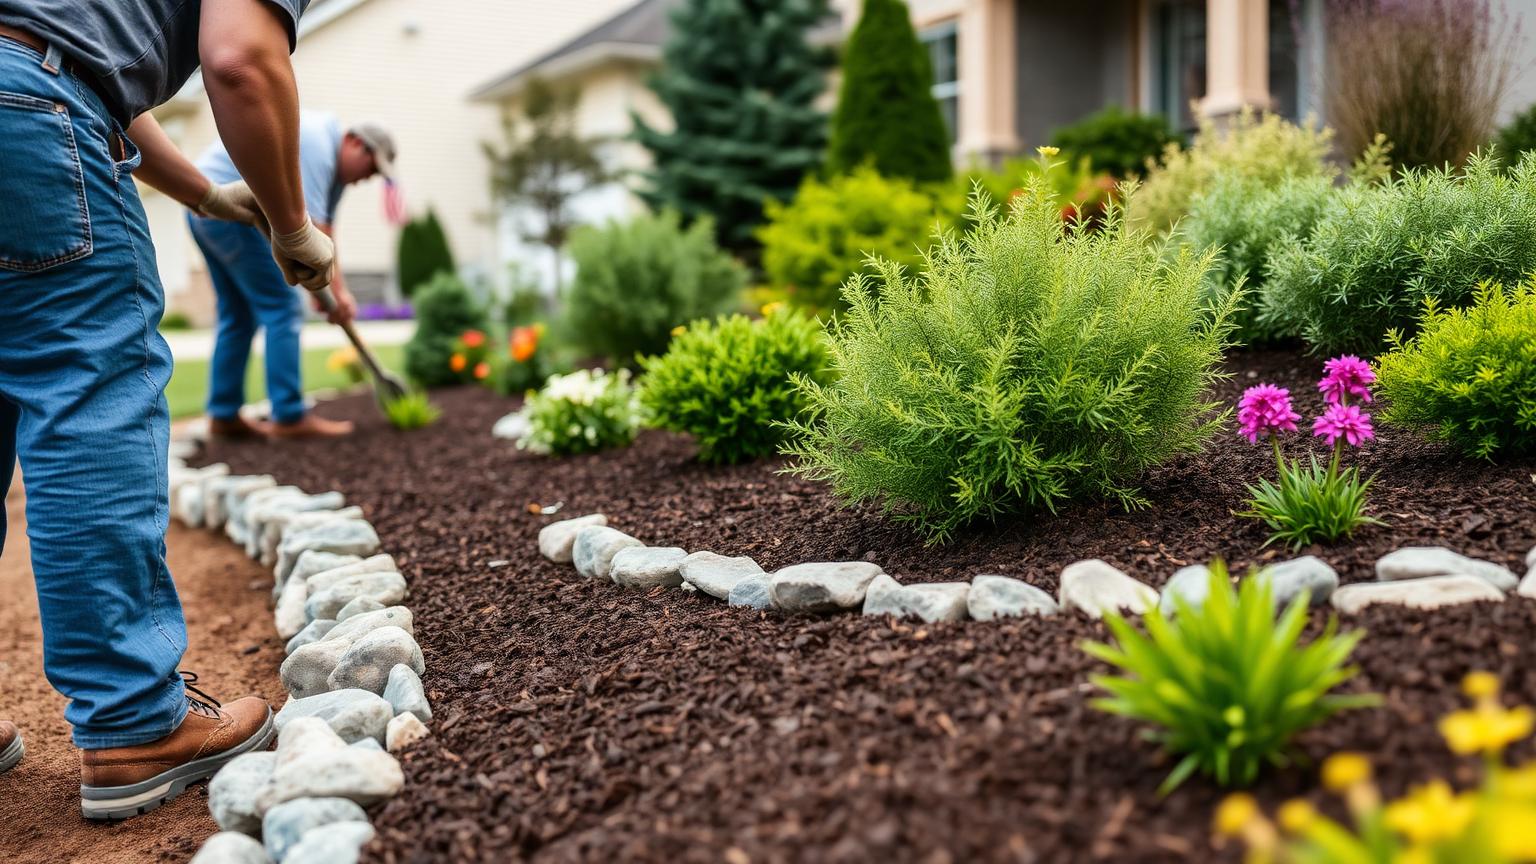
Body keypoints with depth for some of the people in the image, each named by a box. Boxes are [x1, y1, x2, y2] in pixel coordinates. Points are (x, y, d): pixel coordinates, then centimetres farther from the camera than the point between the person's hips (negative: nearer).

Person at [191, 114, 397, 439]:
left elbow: (324, 229, 12)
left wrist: (325, 287, 5)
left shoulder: (331, 163, 15)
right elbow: (311, 227, -23)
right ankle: (290, 417, -8)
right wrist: (336, 289, -21)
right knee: (281, 308, -9)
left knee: (238, 315, 14)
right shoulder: (318, 144, -17)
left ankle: (224, 415, 17)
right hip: (228, 207, -11)